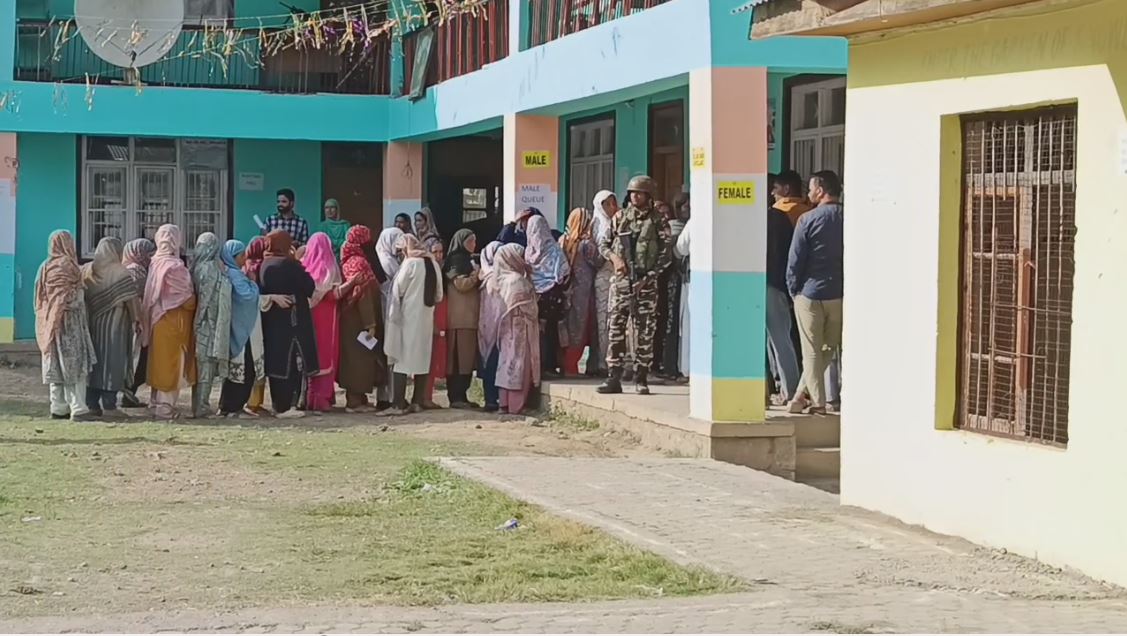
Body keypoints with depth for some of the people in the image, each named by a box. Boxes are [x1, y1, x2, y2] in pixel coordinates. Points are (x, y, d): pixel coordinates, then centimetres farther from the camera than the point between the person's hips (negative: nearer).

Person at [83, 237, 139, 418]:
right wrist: (135, 321, -5)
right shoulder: (119, 272, -10)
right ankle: (109, 405, -3)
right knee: (112, 362, -1)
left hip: (91, 322, 5)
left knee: (94, 361, 11)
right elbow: (131, 299, -13)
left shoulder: (87, 271, 5)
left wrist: (90, 314, 12)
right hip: (114, 324, -5)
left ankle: (92, 403, 12)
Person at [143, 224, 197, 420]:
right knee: (171, 363, 0)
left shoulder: (155, 263, 3)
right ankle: (166, 405, 3)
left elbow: (152, 295, 8)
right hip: (174, 321, -7)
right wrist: (194, 304, 3)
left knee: (160, 361, 16)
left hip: (158, 320, 7)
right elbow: (187, 298, -16)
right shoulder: (175, 266, -18)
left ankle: (157, 401, 23)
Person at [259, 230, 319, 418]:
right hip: (292, 321, -7)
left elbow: (260, 291, 11)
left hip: (270, 322, 7)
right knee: (293, 363, -2)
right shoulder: (289, 265, -15)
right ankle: (287, 406, -5)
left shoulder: (263, 266, 5)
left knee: (275, 362, 11)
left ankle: (278, 404, 16)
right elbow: (310, 287, -8)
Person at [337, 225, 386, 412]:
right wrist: (370, 324, -21)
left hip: (349, 320, 9)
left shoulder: (348, 262, 9)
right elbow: (365, 295, -21)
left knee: (354, 359, 14)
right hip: (359, 320, -9)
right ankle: (356, 400, -1)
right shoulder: (360, 263, -17)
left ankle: (357, 399, 20)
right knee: (359, 357, -4)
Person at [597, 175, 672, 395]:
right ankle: (614, 378, 3)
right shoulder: (620, 218, 10)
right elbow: (604, 244, 14)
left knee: (644, 331, 0)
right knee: (616, 328, -1)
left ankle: (641, 378, 7)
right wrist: (614, 257, -7)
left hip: (646, 282, -2)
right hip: (621, 281, 3)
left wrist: (648, 277, -12)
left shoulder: (658, 221, 1)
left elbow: (665, 255, -3)